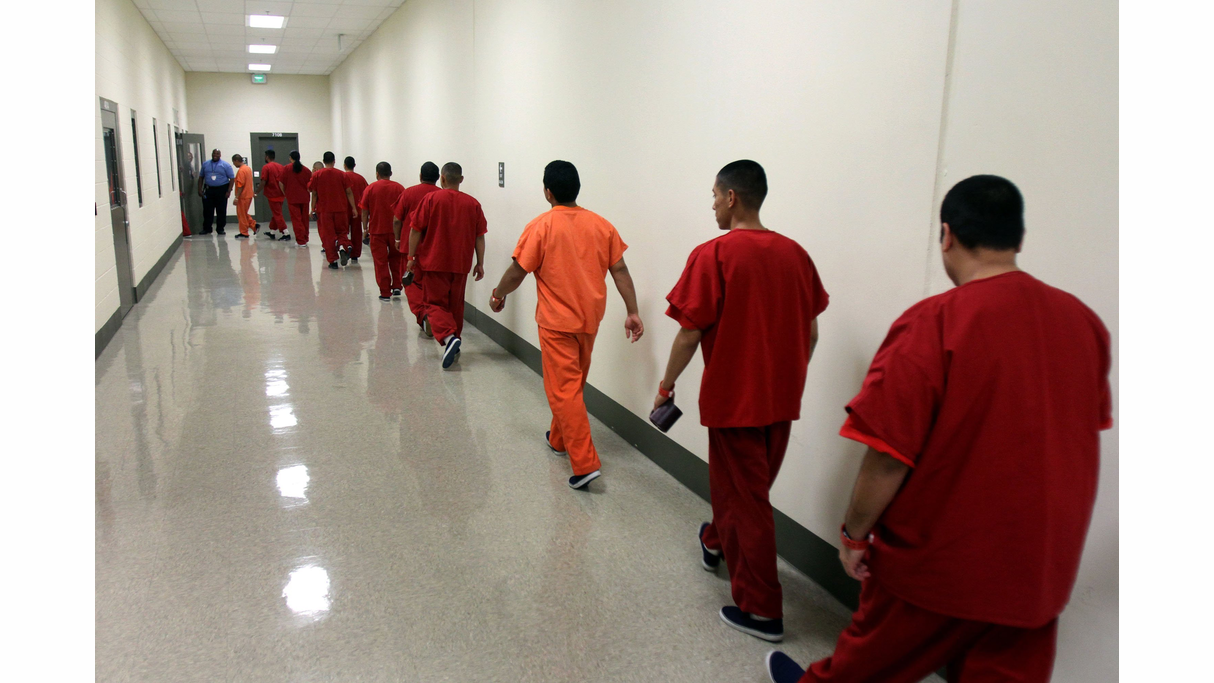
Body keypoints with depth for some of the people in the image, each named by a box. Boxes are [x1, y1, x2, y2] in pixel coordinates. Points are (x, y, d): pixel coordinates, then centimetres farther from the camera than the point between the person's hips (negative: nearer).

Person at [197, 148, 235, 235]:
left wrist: (229, 191, -12)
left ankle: (220, 229, 11)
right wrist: (199, 189, 5)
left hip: (222, 190, -3)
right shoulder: (205, 164, 10)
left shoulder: (226, 165, -1)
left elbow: (232, 178, -4)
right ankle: (206, 229, 13)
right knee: (207, 210, 4)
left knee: (221, 211, 1)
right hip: (208, 190, 3)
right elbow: (201, 177, 14)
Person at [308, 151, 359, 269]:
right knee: (342, 232, 15)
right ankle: (343, 247, -15)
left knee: (328, 235, 5)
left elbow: (314, 194, 0)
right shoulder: (342, 175, -1)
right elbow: (349, 192, -1)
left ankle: (333, 261, 4)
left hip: (324, 210, -1)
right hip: (340, 210, 1)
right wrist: (354, 208, 3)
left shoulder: (316, 175, -2)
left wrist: (313, 209, 7)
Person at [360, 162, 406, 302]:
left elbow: (365, 211, -2)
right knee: (396, 258, 20)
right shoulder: (399, 188, -1)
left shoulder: (371, 188, -3)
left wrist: (365, 228, 10)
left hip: (377, 230, -1)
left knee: (381, 261, 5)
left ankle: (385, 293, 5)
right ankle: (397, 286, 13)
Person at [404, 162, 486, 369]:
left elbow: (416, 230, -5)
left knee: (435, 303, 2)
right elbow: (479, 236, 3)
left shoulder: (431, 199, -6)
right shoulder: (472, 203, 1)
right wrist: (480, 263, 10)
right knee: (455, 305, 16)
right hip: (461, 264, 3)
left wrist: (411, 257, 4)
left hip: (435, 262, -3)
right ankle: (453, 348, 24)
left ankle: (448, 337, -22)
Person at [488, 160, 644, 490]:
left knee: (564, 390, -3)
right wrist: (632, 311, 4)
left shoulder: (541, 226, -12)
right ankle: (560, 439, 39)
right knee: (574, 384, 21)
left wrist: (498, 294, 10)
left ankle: (585, 462, -10)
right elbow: (620, 270, 0)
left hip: (557, 321, -6)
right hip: (590, 318, 6)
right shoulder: (601, 224, 1)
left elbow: (517, 271, -8)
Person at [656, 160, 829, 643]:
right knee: (741, 480, 26)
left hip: (734, 398, -6)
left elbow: (690, 334, -15)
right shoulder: (795, 254, 2)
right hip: (782, 399, 6)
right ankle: (715, 543, 51)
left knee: (745, 499, 6)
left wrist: (667, 385, 0)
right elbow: (811, 333, 7)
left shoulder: (713, 255, -16)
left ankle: (761, 610, 16)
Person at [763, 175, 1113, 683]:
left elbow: (888, 455, -22)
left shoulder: (933, 323, -23)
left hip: (937, 558, -5)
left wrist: (855, 532, -7)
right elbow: (1087, 427, 12)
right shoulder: (1084, 321, -3)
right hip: (1041, 564, 5)